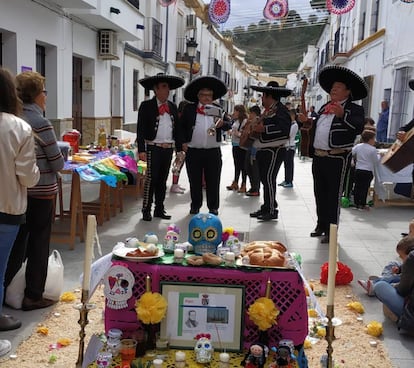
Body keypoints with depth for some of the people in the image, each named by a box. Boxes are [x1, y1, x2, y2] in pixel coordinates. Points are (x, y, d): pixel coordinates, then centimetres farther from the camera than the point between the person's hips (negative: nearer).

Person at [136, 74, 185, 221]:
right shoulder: (146, 106, -2)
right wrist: (141, 150, -14)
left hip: (168, 148, 5)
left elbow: (177, 128, 17)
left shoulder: (172, 107, 13)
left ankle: (159, 209, 20)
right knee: (151, 178, -4)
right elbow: (141, 129, -7)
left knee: (163, 180, 11)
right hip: (154, 147, -5)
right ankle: (146, 210, 5)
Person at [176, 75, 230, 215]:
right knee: (195, 181, 9)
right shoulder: (189, 109, 4)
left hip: (213, 152, 0)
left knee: (213, 181, 6)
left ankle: (213, 207, 19)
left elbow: (229, 125, -2)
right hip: (193, 151, 0)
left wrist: (222, 123, -25)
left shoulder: (218, 111, 6)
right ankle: (195, 206, 23)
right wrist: (182, 142, -3)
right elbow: (181, 127, 8)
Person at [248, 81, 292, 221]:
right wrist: (257, 128, 11)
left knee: (269, 178, -11)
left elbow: (283, 128, -26)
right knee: (264, 179, 11)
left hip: (274, 151, -10)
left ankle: (272, 210, -5)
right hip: (264, 151, 10)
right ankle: (266, 207, 19)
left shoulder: (280, 110, -11)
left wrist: (264, 128, -24)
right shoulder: (267, 110, 18)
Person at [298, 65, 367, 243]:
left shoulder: (354, 109, -5)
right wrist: (307, 121, 10)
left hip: (337, 159, -7)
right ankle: (321, 225, 29)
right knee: (319, 193, 15)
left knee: (333, 196, -1)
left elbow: (358, 128, -21)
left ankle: (331, 231, 7)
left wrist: (342, 115, -33)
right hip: (318, 157, 7)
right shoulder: (324, 107, 17)